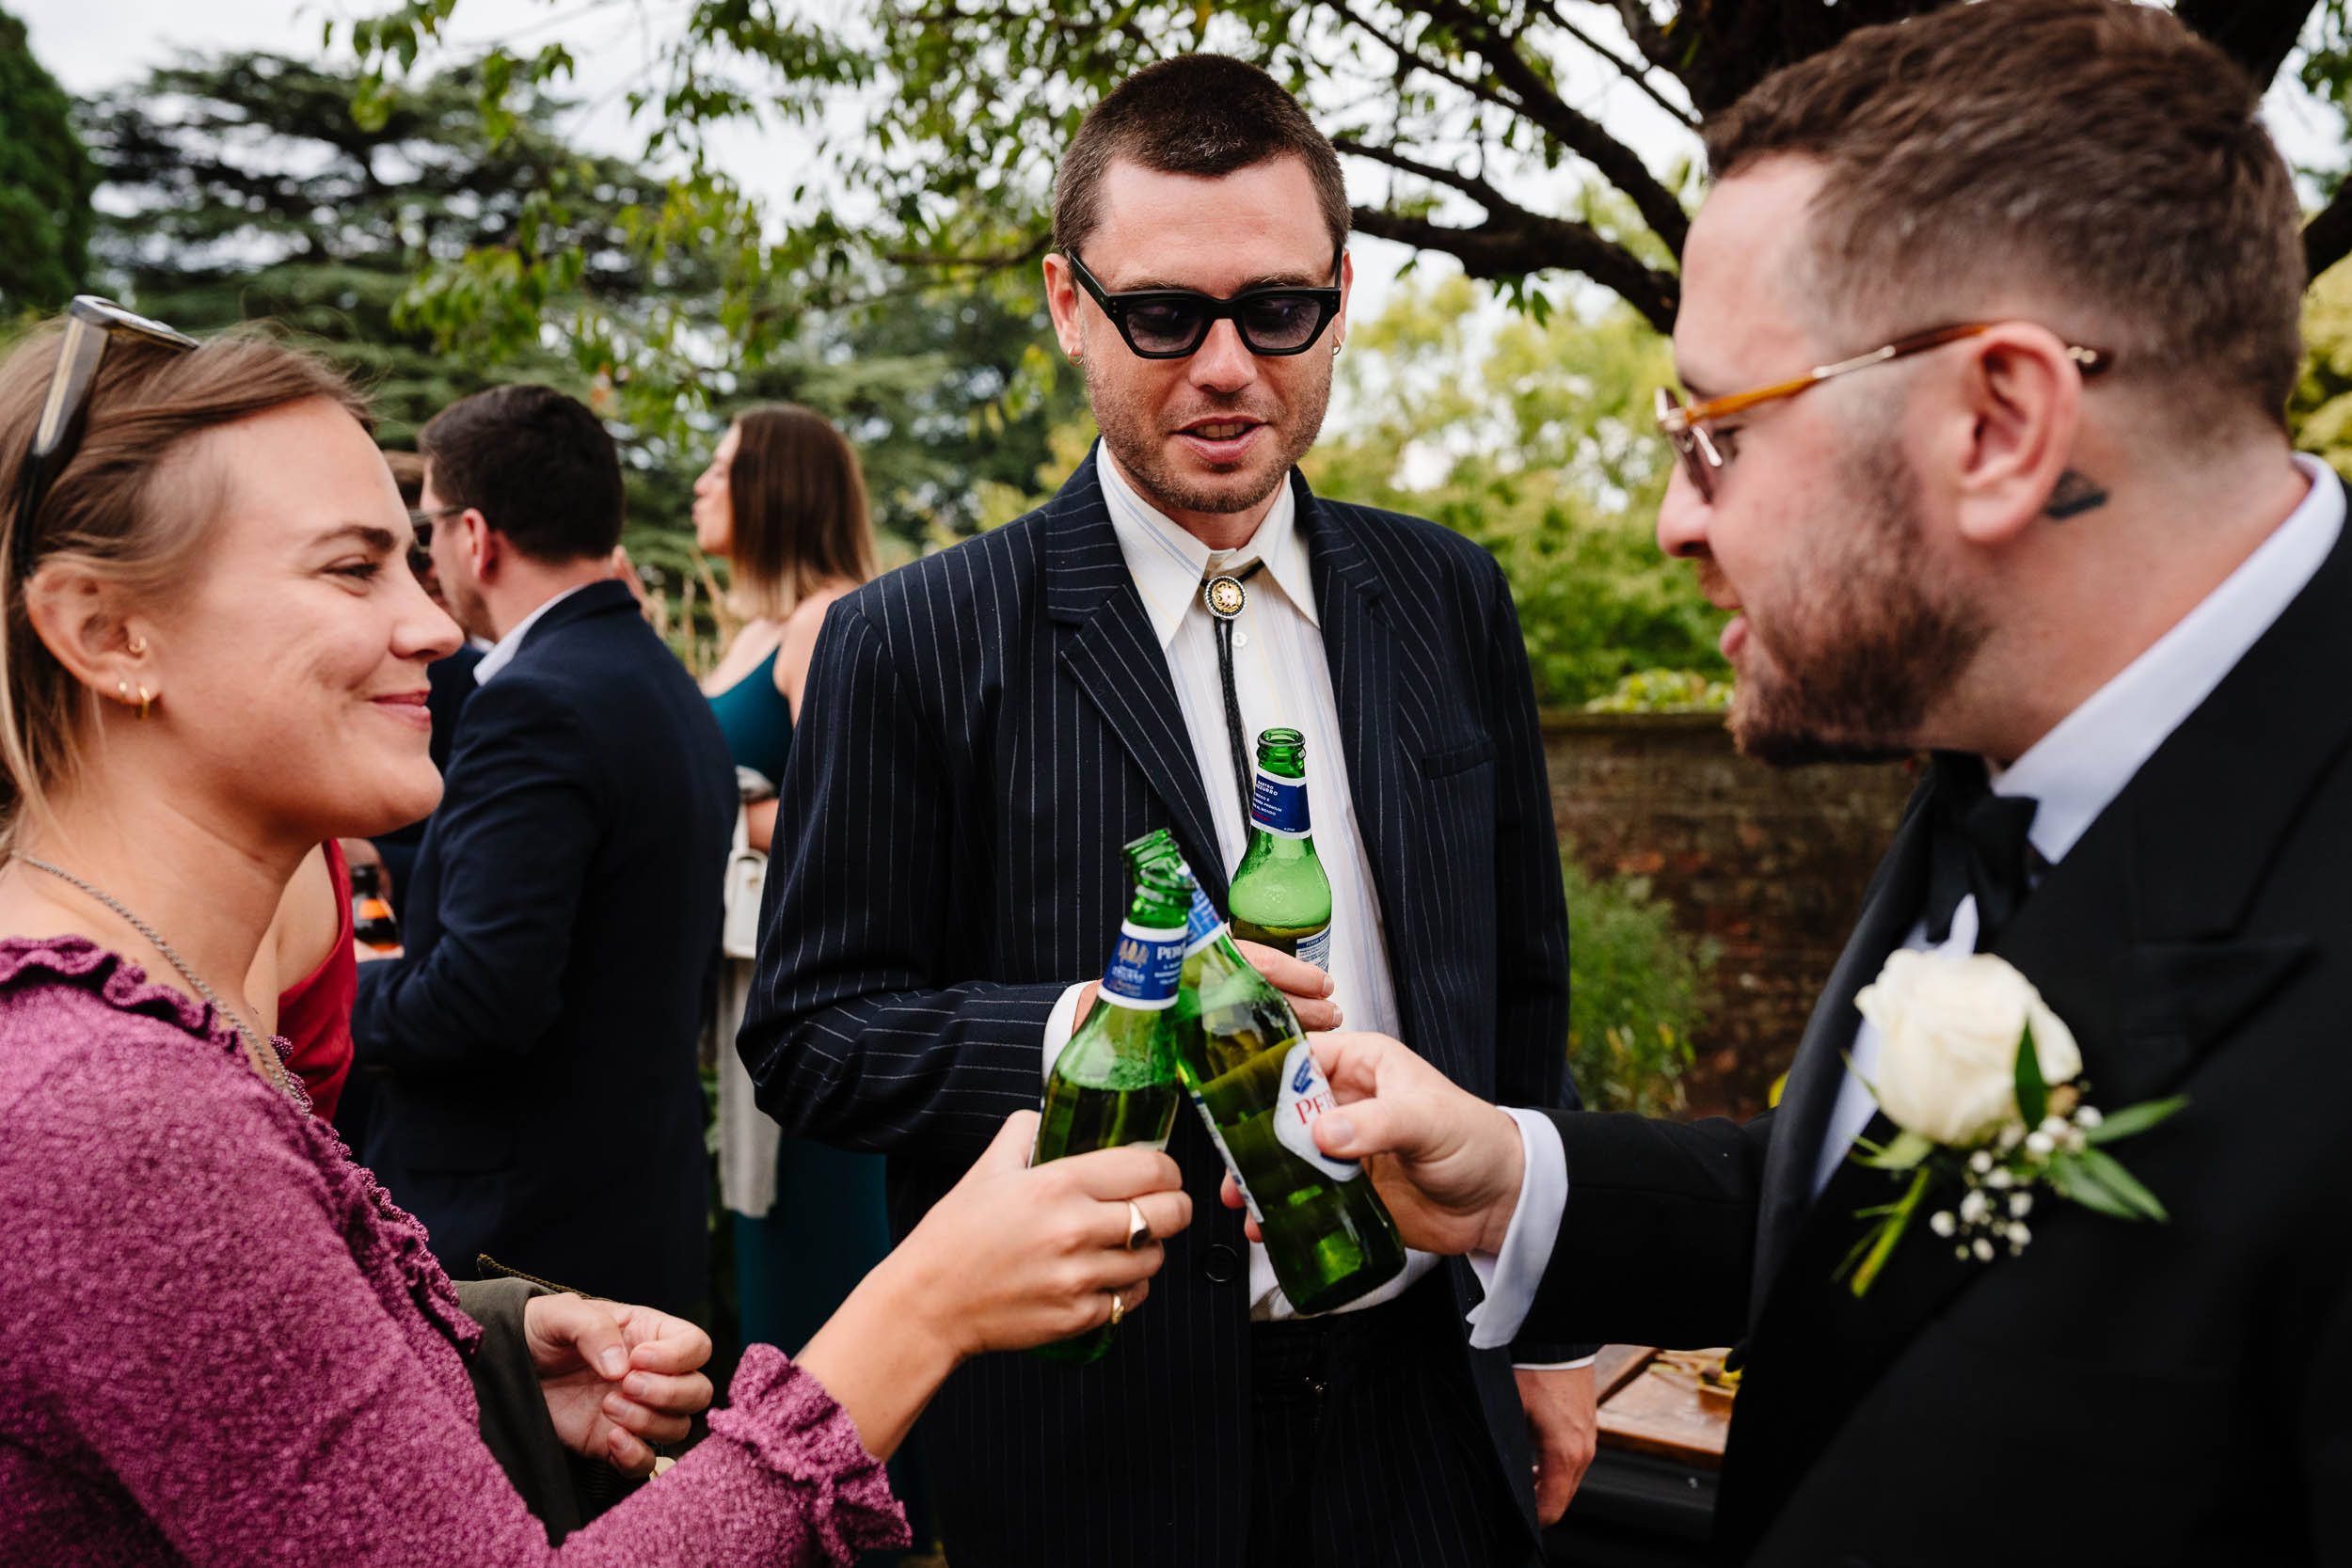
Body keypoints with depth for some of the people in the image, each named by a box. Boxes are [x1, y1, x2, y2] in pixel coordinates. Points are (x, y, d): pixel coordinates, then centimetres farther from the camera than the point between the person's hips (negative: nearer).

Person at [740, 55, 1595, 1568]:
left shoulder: (1452, 604, 2)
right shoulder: (916, 646, -10)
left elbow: (1523, 993, 8)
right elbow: (808, 1032, -8)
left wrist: (1551, 1329, 9)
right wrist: (1080, 1033, -25)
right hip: (1101, 1433, -3)